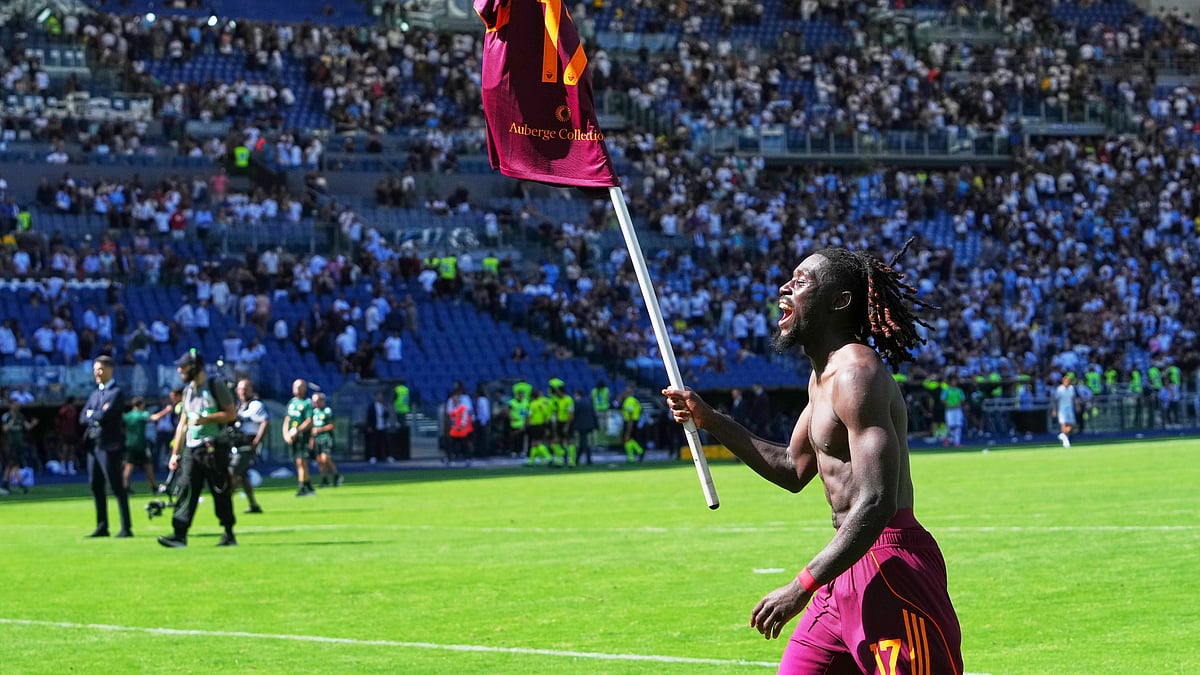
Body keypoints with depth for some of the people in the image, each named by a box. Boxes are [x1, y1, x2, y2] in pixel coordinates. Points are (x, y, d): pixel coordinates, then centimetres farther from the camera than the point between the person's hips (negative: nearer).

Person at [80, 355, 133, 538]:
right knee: (96, 487, 8)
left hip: (109, 445, -8)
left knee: (117, 487, -7)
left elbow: (105, 416, -17)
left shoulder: (117, 392, -5)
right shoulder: (94, 394, 19)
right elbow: (83, 418, 11)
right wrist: (97, 416, -6)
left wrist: (91, 415, 0)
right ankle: (102, 526, 15)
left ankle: (126, 528, -5)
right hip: (93, 445, 8)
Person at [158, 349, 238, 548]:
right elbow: (183, 423, 21)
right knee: (185, 489, -7)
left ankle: (229, 534, 9)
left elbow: (231, 414, -10)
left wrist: (205, 419, -19)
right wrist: (175, 453, 17)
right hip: (191, 448, 6)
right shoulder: (188, 391, 18)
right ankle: (180, 535, -13)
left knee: (221, 492, -1)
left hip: (214, 448, -6)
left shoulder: (216, 386, -3)